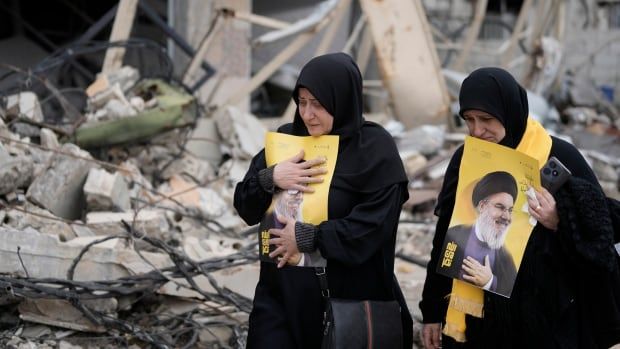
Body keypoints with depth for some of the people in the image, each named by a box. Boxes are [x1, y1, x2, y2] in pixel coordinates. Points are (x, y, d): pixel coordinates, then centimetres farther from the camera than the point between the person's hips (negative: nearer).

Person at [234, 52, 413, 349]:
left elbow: (375, 226, -19)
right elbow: (245, 207, 5)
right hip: (281, 294, 4)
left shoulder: (375, 149, -10)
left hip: (348, 299, -4)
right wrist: (270, 178, -14)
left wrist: (307, 237, -16)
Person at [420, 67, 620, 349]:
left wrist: (560, 224, -25)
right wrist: (433, 311, 10)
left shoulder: (559, 158, -9)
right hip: (478, 314, 3)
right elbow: (445, 239, 9)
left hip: (545, 311, -3)